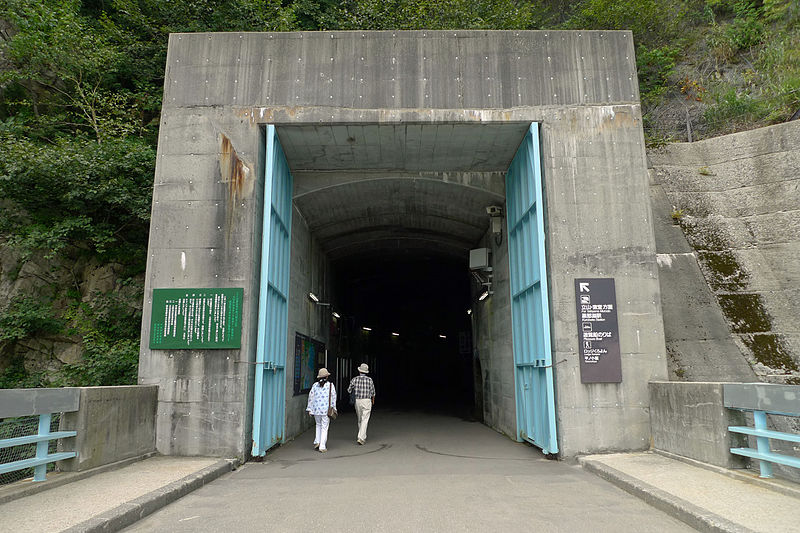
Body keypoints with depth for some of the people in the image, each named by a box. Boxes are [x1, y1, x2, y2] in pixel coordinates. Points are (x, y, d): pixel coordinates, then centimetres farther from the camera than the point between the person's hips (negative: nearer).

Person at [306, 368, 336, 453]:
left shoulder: (315, 385, 3)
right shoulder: (330, 385, -3)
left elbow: (311, 397, 3)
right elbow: (333, 398, -2)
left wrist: (310, 409, 7)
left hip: (316, 409, 3)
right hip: (326, 409, -2)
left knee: (318, 425, 23)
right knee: (324, 427, 5)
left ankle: (317, 442, 12)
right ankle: (322, 446, 2)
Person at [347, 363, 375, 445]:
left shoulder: (354, 379, -3)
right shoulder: (369, 380, -6)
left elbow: (349, 390, 1)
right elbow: (372, 392, 0)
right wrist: (373, 400, 19)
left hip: (357, 401, 3)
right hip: (367, 401, -3)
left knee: (360, 420, 17)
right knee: (364, 420, -4)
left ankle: (363, 437, 26)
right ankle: (360, 438, -16)